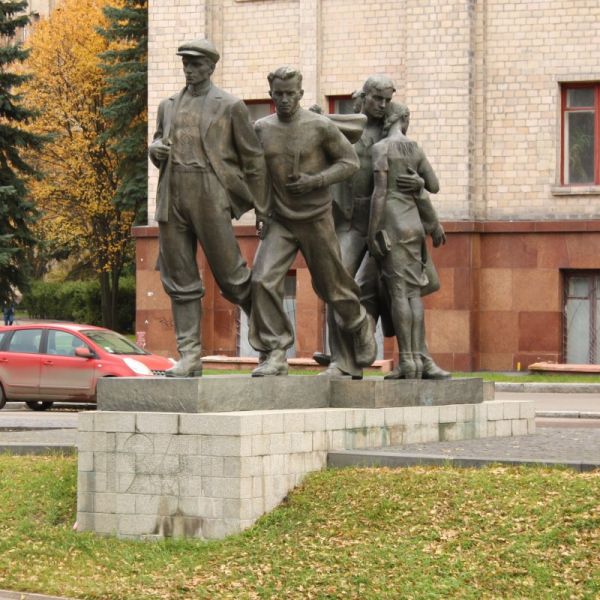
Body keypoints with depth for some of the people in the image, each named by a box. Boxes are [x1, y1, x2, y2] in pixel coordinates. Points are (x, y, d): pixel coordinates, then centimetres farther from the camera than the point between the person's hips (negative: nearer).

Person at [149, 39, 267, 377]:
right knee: (180, 281, 2)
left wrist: (260, 208, 2)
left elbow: (253, 158, 4)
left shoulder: (230, 107, 2)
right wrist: (156, 149, 3)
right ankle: (190, 357, 4)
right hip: (172, 198, 5)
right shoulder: (169, 106, 16)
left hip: (210, 199, -5)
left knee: (231, 275, -3)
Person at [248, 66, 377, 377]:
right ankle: (275, 355, -14)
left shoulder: (320, 126, -12)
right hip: (278, 222, 2)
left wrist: (314, 181, -20)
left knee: (331, 285, 11)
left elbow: (350, 161, -6)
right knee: (264, 280, -18)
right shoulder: (261, 129, -1)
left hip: (316, 219, -2)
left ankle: (360, 326, 42)